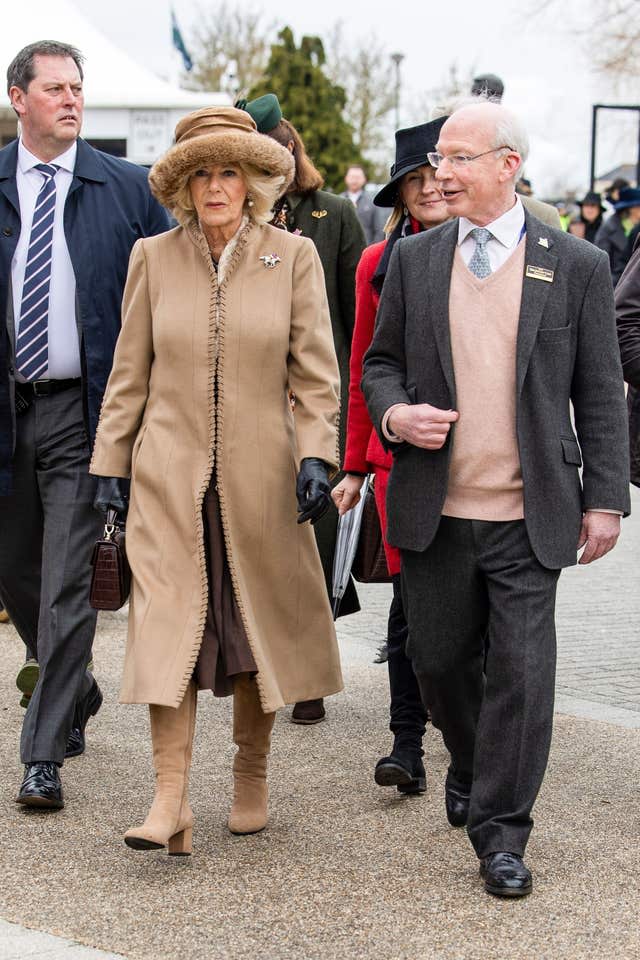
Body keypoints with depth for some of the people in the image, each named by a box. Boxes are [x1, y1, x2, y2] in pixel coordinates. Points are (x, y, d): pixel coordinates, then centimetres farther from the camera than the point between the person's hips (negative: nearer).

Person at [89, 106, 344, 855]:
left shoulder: (293, 258, 1)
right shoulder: (154, 258, 2)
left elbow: (315, 371, 0)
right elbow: (129, 373, 6)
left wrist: (317, 456, -11)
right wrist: (108, 467, 4)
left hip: (259, 477, 0)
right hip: (169, 475, 0)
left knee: (260, 626, 9)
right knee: (167, 624, -9)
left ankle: (251, 774, 28)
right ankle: (170, 802, -10)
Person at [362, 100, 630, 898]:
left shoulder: (576, 266, 0)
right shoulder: (413, 258, 6)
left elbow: (599, 395, 2)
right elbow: (380, 361, 14)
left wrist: (604, 499, -2)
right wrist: (393, 415, -9)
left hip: (530, 516, -2)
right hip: (434, 509, 3)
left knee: (521, 668, -2)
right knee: (439, 659, 13)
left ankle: (500, 832, 10)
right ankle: (471, 764, 42)